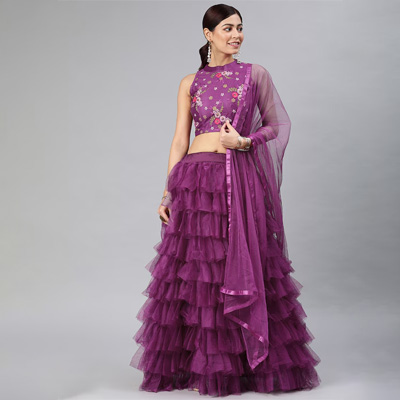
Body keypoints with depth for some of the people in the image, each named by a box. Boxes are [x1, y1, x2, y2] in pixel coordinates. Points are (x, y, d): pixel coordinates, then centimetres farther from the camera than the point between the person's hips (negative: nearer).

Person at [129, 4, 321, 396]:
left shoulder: (256, 75, 7)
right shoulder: (190, 83, 11)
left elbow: (278, 125, 9)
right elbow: (180, 140, 9)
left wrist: (245, 141, -10)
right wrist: (167, 193, 3)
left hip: (238, 181, -1)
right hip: (195, 180, 2)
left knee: (240, 270, -1)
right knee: (192, 272, 2)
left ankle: (254, 364, 12)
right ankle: (191, 364, 14)